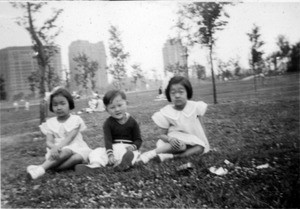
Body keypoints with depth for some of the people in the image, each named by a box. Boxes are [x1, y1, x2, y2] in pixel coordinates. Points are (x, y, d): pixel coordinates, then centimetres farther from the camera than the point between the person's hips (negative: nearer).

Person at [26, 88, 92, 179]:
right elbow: (49, 142, -5)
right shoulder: (50, 123, 7)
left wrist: (58, 146, -33)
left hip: (75, 148, 0)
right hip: (59, 151, 0)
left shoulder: (75, 119, 0)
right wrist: (53, 147, -31)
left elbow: (69, 138, -14)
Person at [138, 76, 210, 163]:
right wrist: (169, 139, -31)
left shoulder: (196, 107, -8)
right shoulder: (166, 113, -12)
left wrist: (202, 142, -17)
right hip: (176, 140, -3)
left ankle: (168, 156, -33)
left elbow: (201, 129, -1)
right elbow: (162, 135, -9)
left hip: (197, 142, 3)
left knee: (199, 148, -30)